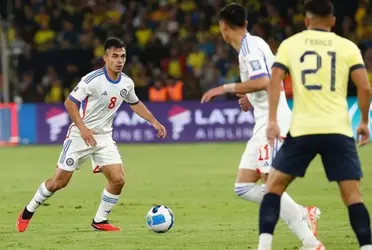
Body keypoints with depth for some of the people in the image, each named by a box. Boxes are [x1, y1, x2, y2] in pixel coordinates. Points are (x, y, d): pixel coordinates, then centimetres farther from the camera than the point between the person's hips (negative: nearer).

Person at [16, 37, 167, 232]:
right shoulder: (93, 79, -19)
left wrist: (154, 122, 12)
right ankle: (28, 212, 20)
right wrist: (82, 128, -26)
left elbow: (135, 104, 20)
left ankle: (99, 221, 7)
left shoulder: (127, 83, 0)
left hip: (104, 138, 5)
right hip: (80, 135, -5)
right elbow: (69, 102, -16)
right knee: (60, 181, -1)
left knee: (118, 180, -10)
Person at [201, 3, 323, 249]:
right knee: (244, 187, 6)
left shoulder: (251, 46, -12)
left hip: (272, 121, -10)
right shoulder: (253, 44, 17)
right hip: (265, 124, 10)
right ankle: (304, 214, 6)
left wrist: (226, 88, -18)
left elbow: (262, 82, -25)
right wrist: (252, 99, 34)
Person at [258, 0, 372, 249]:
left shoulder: (290, 44, 9)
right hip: (338, 130, 0)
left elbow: (274, 81, -2)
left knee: (274, 185, 14)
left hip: (302, 129, 0)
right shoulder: (347, 46, 7)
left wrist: (272, 121, -3)